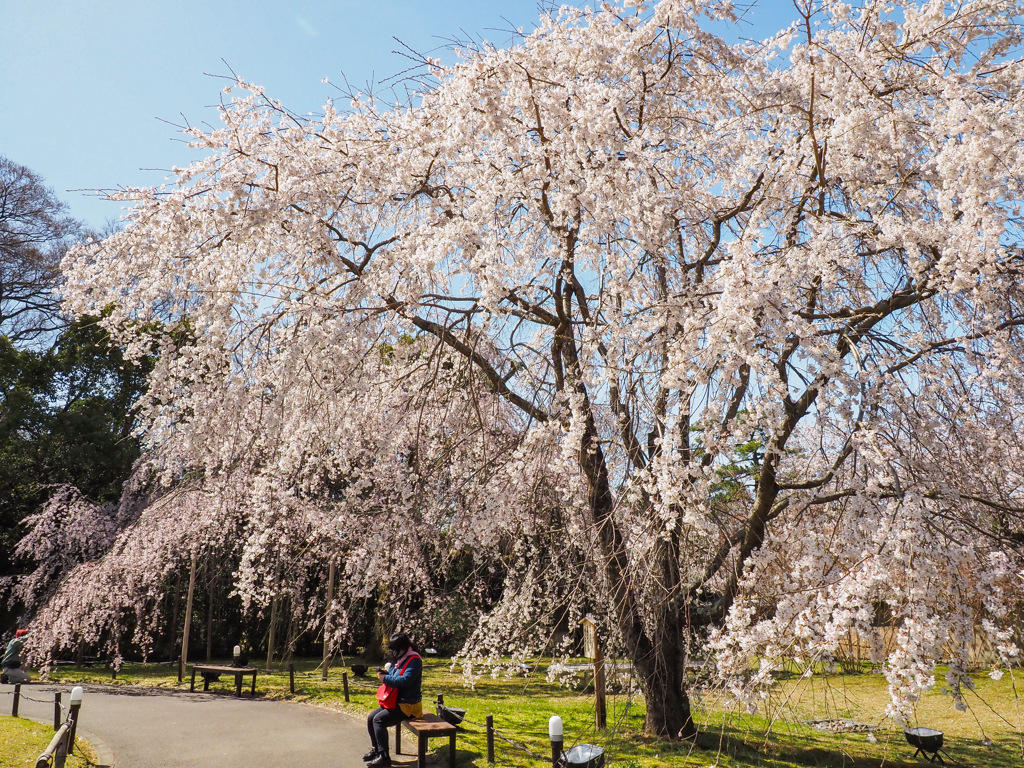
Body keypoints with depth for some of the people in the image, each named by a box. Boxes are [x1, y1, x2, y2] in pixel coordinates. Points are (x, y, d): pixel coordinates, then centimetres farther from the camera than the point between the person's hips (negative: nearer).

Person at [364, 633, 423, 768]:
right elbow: (393, 676, 19)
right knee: (371, 718, 4)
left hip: (408, 704, -10)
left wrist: (385, 679, -20)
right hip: (395, 701, 10)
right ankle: (376, 749, 19)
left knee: (379, 720, -20)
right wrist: (384, 673, -3)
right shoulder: (398, 659, 11)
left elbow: (405, 680, -28)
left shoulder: (414, 660, -17)